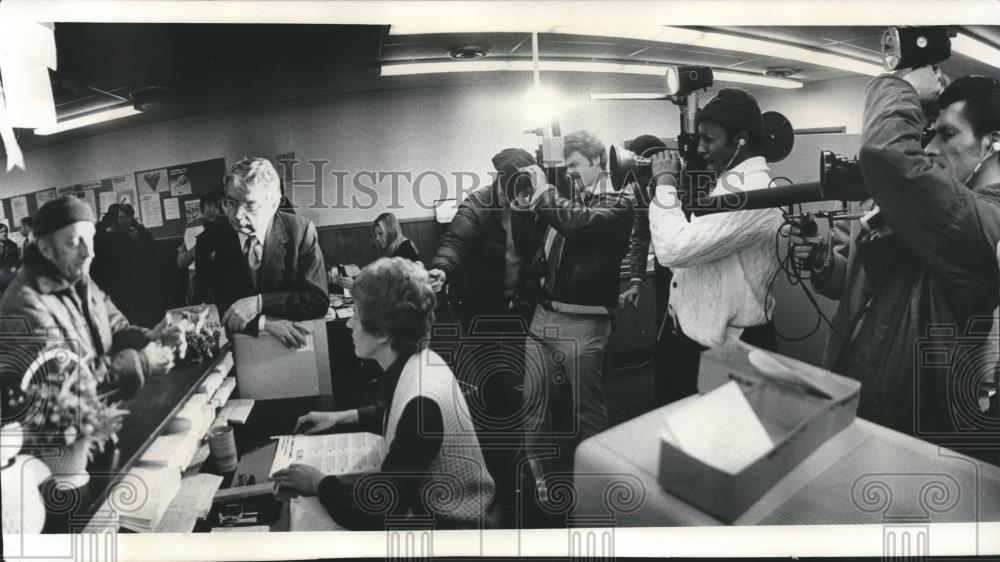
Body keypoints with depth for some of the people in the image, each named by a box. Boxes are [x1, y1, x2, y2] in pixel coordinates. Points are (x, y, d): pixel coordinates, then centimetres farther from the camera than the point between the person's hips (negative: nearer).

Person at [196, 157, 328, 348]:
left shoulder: (301, 230, -5)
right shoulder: (209, 242, -1)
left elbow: (318, 301, -7)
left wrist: (258, 303, -16)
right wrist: (263, 322, -17)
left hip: (294, 347, -1)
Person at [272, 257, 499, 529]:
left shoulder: (422, 403, -29)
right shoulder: (418, 362, -3)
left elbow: (379, 514, -25)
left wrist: (318, 483, -12)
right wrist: (340, 418, 13)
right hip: (437, 508, 8)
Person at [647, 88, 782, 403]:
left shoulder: (752, 191, -23)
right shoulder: (731, 181, 10)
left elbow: (673, 249, -31)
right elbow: (690, 241, 16)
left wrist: (665, 182, -18)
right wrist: (674, 187, 4)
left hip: (729, 353, -9)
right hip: (697, 339, 9)